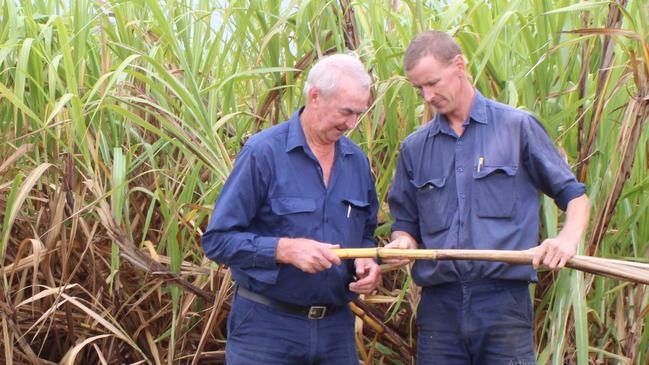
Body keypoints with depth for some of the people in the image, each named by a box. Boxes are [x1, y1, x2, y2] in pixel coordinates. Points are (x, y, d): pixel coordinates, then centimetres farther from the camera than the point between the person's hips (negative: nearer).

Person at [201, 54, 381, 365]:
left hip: (336, 326, 5)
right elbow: (217, 240, -14)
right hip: (267, 325, -5)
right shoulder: (263, 152, -11)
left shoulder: (357, 161, 7)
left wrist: (366, 262, -3)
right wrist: (286, 249, -25)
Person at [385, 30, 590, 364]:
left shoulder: (518, 127, 4)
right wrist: (402, 243, -4)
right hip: (439, 307, 3)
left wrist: (568, 239, -13)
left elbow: (574, 196, 6)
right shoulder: (414, 148, 12)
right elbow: (405, 223, 19)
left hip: (504, 301, -3)